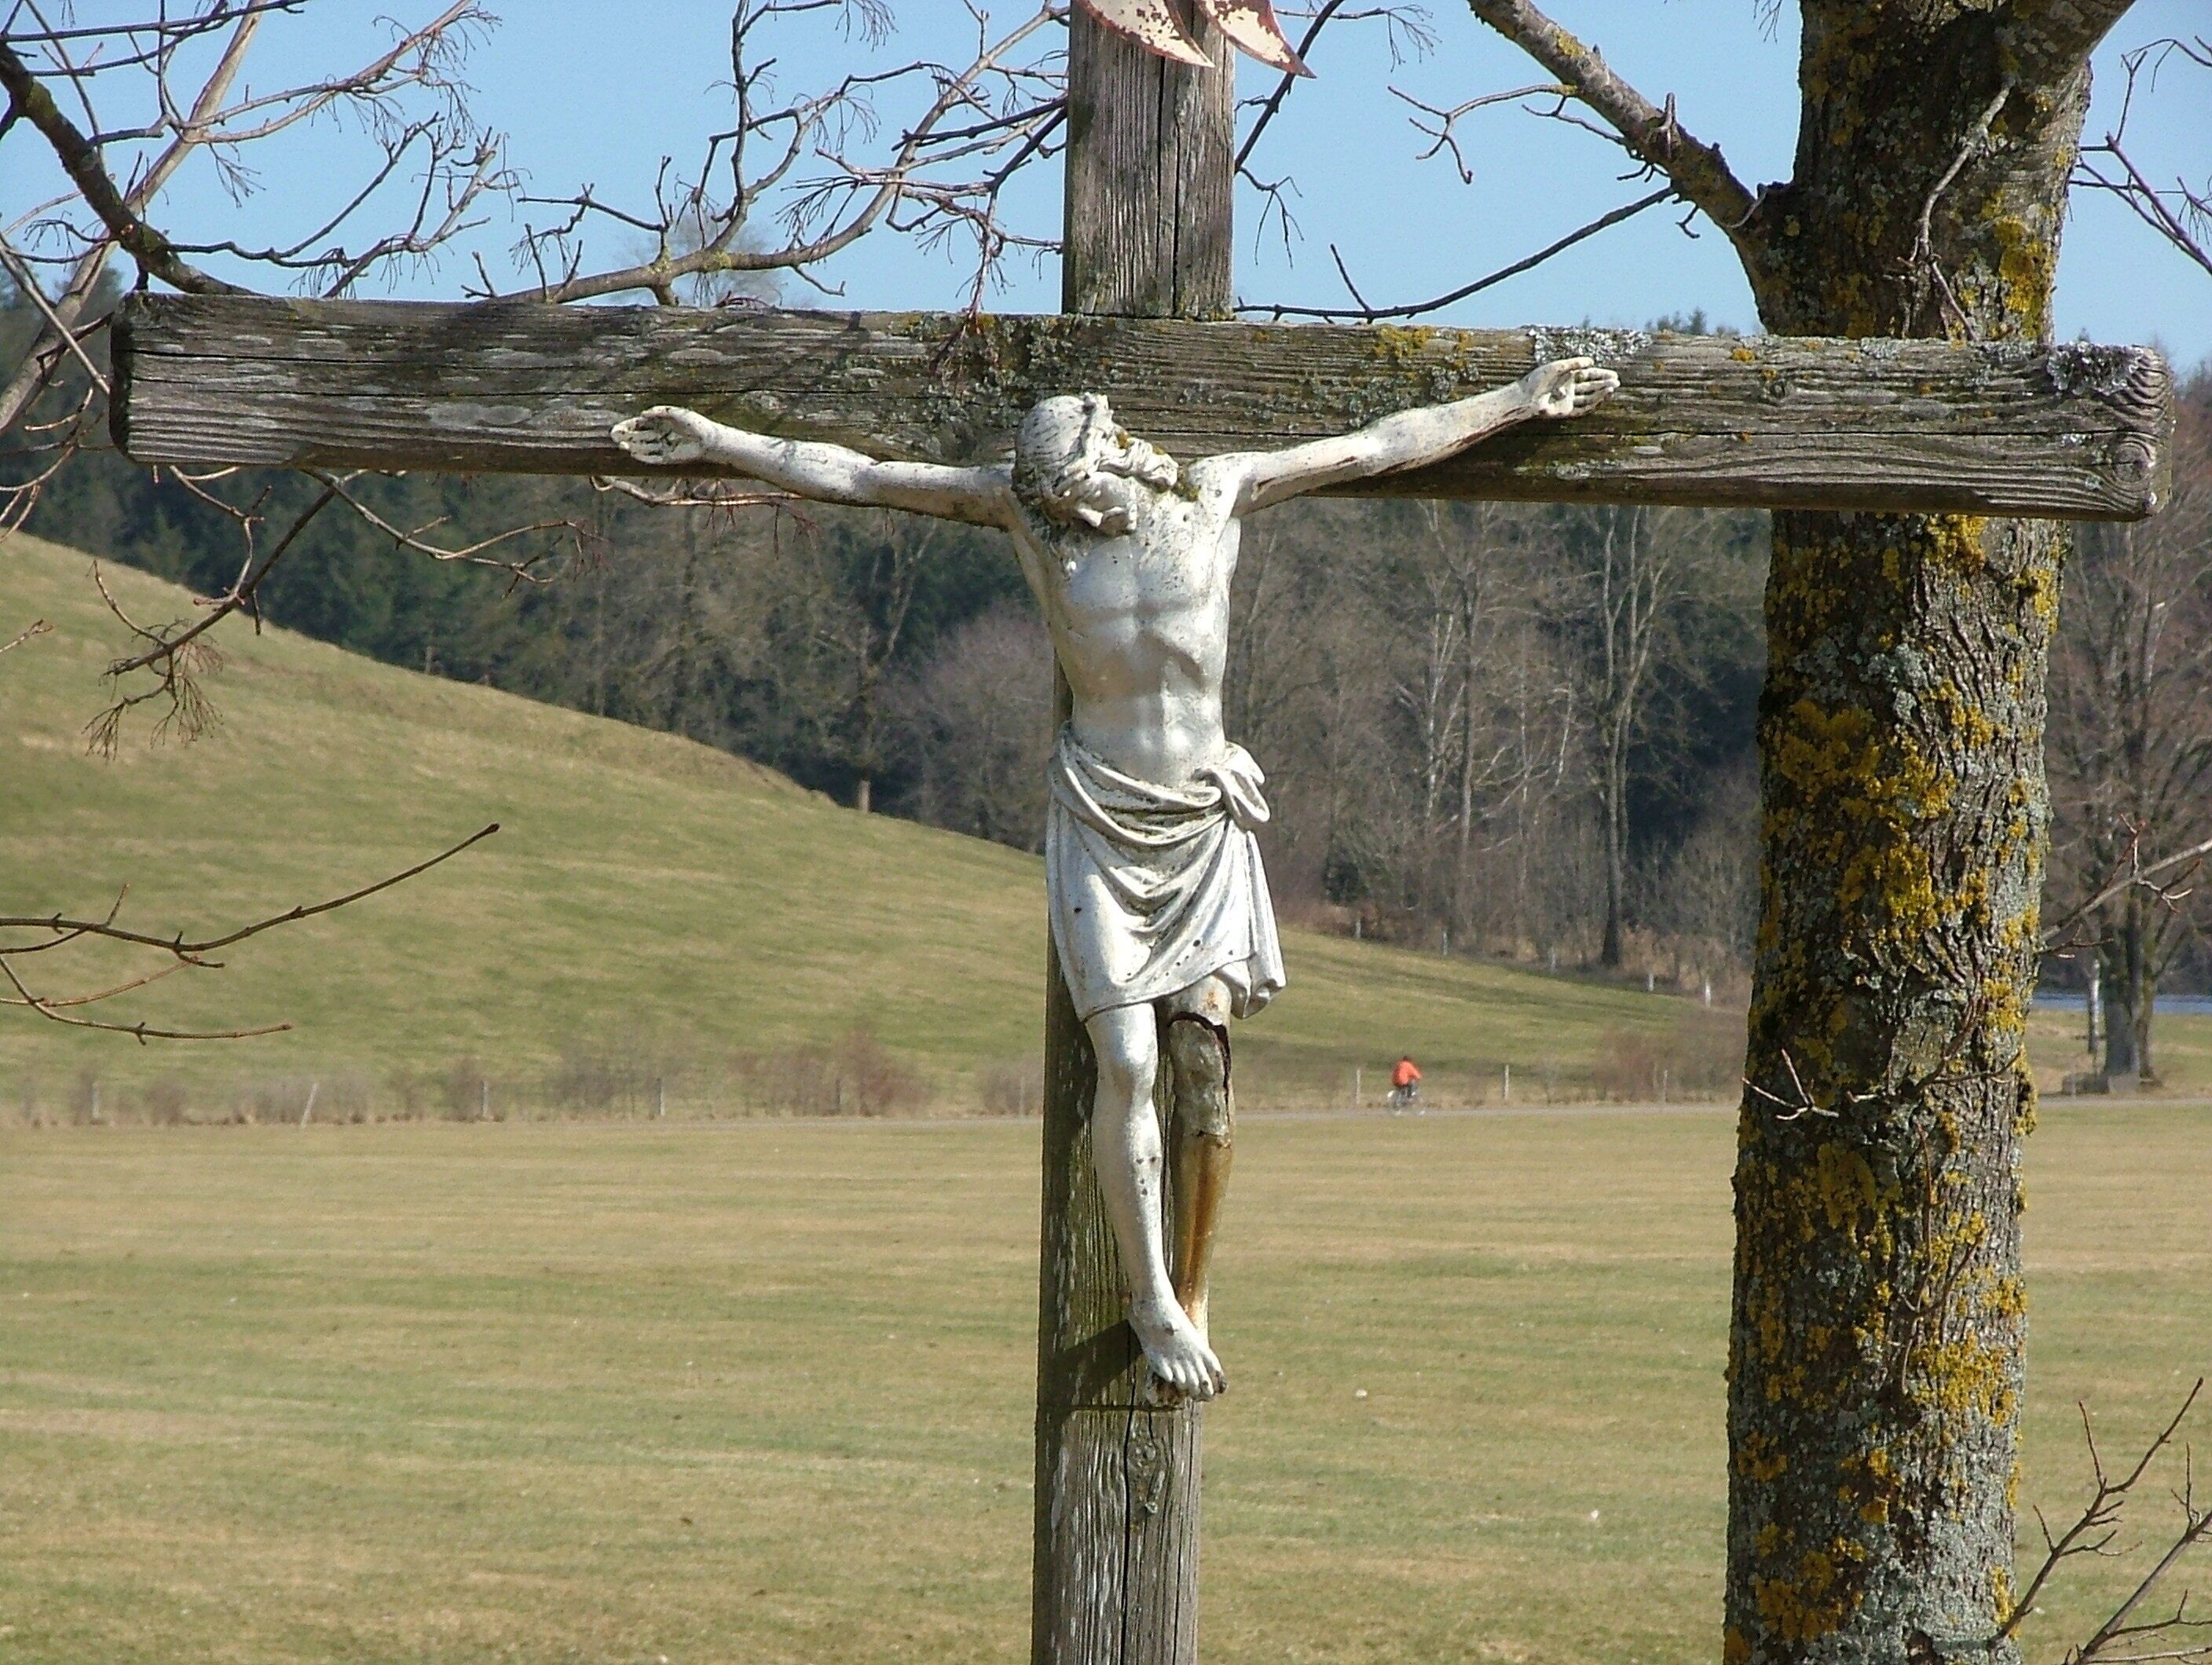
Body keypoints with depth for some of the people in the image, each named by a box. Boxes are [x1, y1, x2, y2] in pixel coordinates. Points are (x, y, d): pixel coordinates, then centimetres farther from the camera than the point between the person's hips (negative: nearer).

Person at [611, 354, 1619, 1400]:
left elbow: (1381, 447, 10)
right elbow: (851, 476, 3)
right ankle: (1150, 1302, -1)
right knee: (1127, 1060, -11)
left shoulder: (1218, 491, 2)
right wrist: (714, 443, 3)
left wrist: (1521, 401, 15)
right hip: (1101, 821, -1)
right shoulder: (1030, 504, -1)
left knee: (1203, 1056, -9)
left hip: (1205, 816, 1)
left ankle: (1192, 1299, 1)